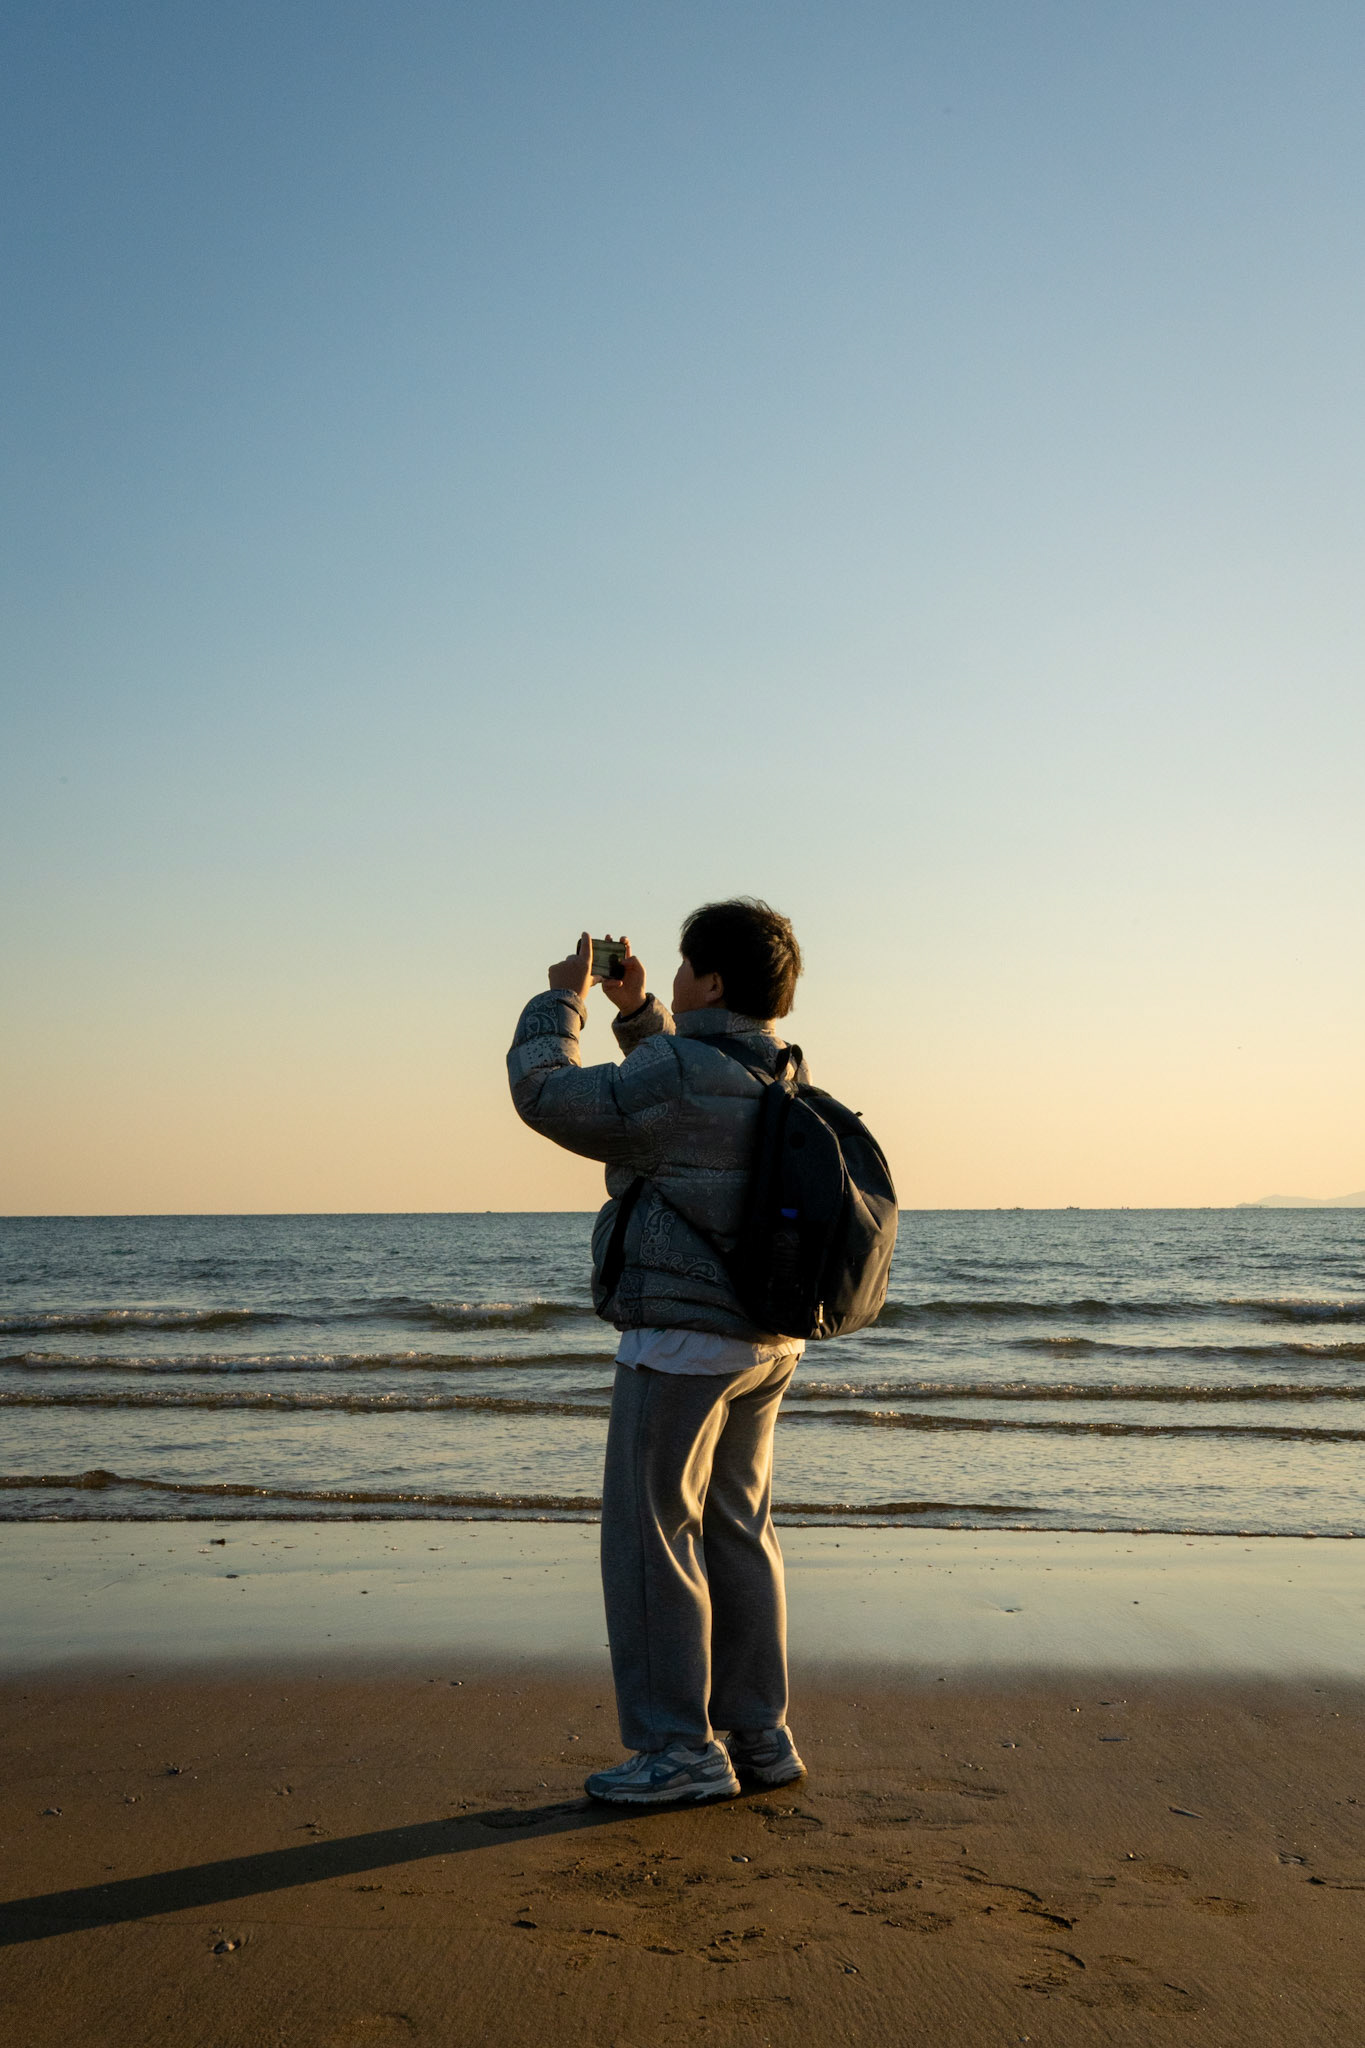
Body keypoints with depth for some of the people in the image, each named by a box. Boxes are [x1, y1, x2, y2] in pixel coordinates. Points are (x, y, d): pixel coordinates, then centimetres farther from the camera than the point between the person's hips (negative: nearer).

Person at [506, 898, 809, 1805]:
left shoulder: (686, 1077, -19)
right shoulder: (786, 1078, 9)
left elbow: (550, 1096, -12)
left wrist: (561, 1001, 3)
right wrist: (634, 1009, 19)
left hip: (681, 1338, -9)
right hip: (766, 1344, 9)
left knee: (651, 1540, 0)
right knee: (738, 1532, 15)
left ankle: (682, 1750, 5)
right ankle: (758, 1735, 21)